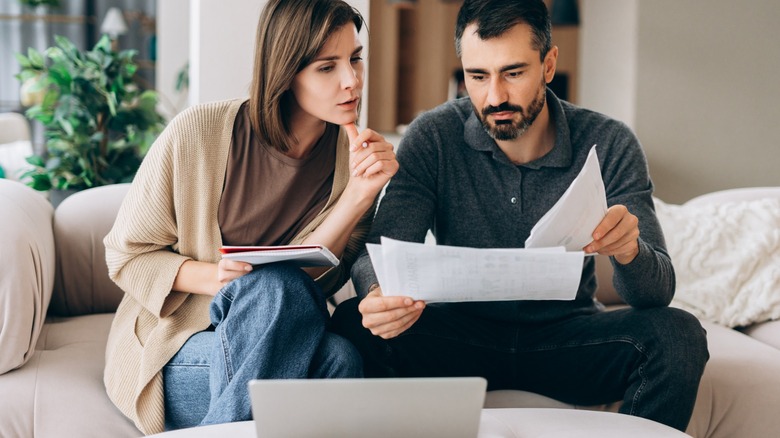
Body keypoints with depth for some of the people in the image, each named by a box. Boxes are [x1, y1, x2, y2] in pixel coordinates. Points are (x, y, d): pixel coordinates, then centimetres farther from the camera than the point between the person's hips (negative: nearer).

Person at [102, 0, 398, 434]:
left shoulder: (356, 154, -2)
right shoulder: (197, 133, -12)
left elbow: (313, 279, -11)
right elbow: (126, 255, -4)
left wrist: (361, 192, -24)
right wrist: (212, 277, -22)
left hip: (288, 344, 3)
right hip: (171, 349, -2)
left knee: (340, 358, -32)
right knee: (274, 286, -33)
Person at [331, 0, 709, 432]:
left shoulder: (609, 145, -10)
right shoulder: (432, 137, -9)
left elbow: (658, 291, -14)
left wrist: (628, 249, -39)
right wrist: (379, 294, -41)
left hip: (567, 332, 1)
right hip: (463, 330, 0)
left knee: (677, 335, -27)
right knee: (355, 323, -27)